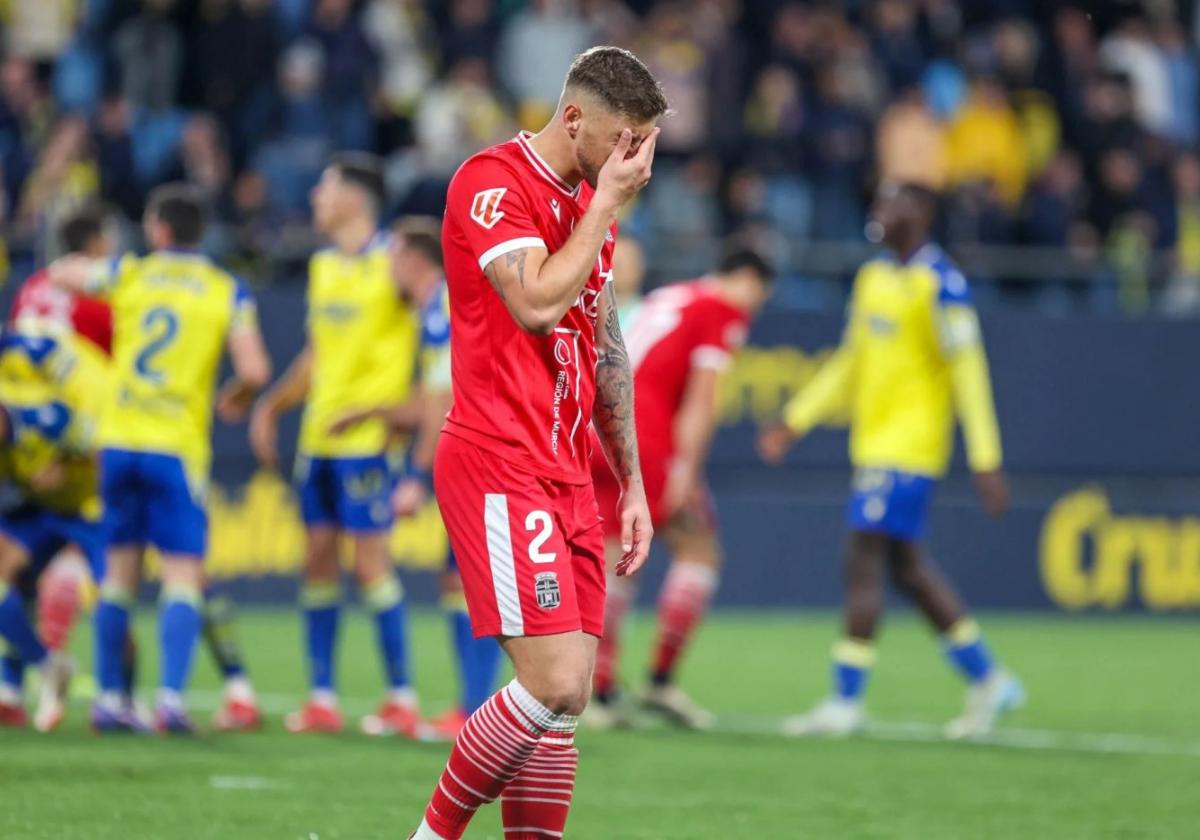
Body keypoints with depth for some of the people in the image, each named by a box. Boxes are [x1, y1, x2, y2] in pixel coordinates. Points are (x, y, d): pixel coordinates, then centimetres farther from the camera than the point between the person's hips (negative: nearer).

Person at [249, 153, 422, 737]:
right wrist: (271, 408, 16)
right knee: (318, 559, 6)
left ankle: (402, 698, -2)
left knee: (371, 560, -8)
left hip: (366, 433, -8)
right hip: (318, 434, 8)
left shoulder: (391, 264, -9)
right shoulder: (323, 267, 15)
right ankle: (322, 699, 11)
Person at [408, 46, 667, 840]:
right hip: (500, 468, -9)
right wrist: (608, 203, -14)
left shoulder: (594, 201, 17)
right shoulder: (492, 180, -10)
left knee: (566, 699, 3)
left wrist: (632, 483, 21)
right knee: (555, 683, -17)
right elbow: (538, 303, -23)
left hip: (569, 476, 9)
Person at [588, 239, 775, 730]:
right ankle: (661, 682, 0)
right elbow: (700, 397, -9)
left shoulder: (665, 298, 24)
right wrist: (686, 469, -14)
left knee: (614, 559, 11)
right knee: (698, 551, 3)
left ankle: (600, 692, 6)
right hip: (646, 442, -8)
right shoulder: (725, 312, 1)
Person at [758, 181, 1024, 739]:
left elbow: (968, 372, -15)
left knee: (864, 561, -11)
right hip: (873, 441, 9)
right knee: (907, 568, 12)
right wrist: (796, 421, 18)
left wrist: (986, 461, -18)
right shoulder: (873, 277, 14)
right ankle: (988, 681, 23)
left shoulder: (940, 283, -12)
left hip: (908, 446, -9)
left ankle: (846, 702, -8)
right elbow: (850, 363, 22)